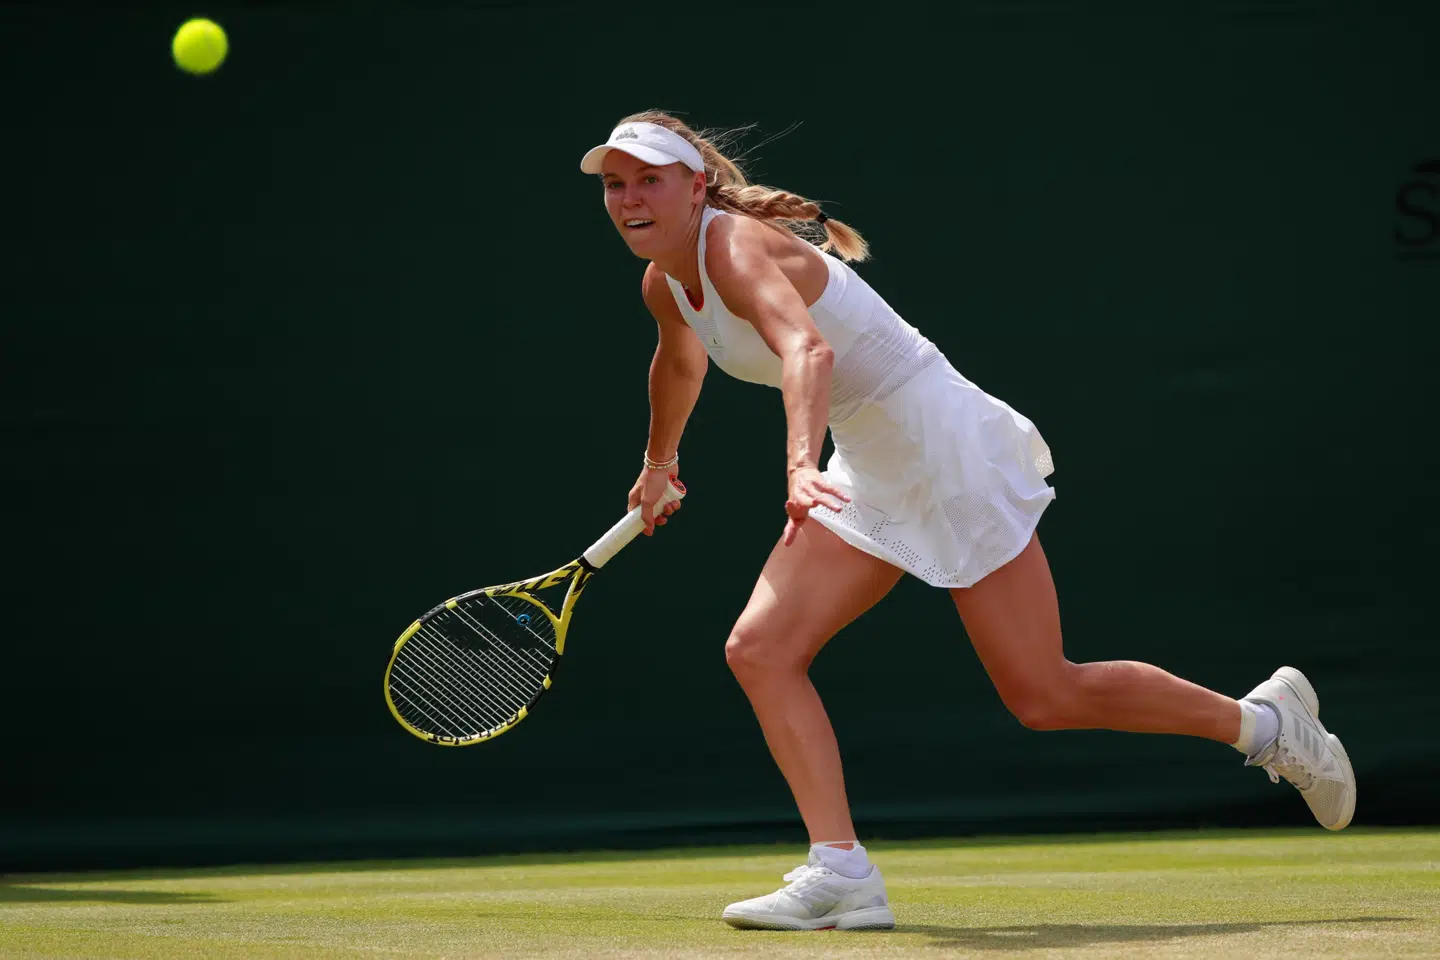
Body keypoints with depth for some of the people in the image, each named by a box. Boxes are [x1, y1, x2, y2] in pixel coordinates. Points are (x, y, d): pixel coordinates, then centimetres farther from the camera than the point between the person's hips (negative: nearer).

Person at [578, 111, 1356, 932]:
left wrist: (801, 466, -59)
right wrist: (660, 463, 45)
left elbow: (809, 350, -44)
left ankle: (1265, 720, 14)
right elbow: (681, 362, 30)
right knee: (760, 650, -7)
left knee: (1045, 696, -5)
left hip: (948, 448, -9)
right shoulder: (667, 283, 5)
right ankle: (842, 875, -9)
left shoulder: (738, 248, -23)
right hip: (873, 476, 9)